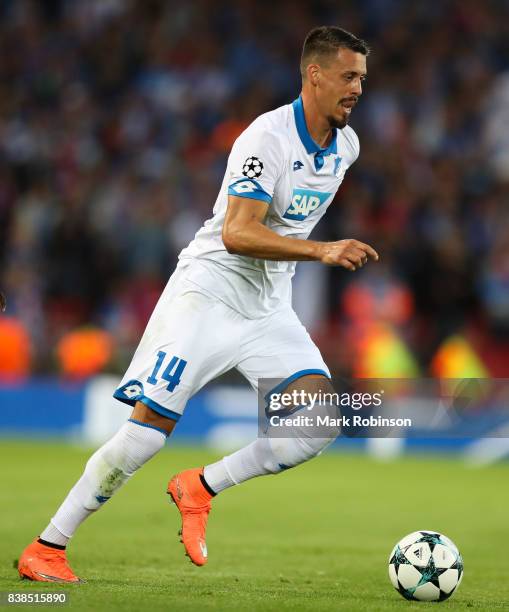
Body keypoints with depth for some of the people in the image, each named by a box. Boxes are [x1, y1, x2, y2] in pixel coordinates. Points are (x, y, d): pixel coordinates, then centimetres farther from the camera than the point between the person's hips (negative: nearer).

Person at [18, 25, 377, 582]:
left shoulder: (345, 145, 6)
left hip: (269, 307, 7)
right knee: (150, 424, -13)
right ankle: (44, 550, -3)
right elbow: (237, 234, -28)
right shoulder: (268, 136, -18)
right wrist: (322, 251, -34)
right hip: (209, 291, -7)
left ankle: (200, 487, 1)